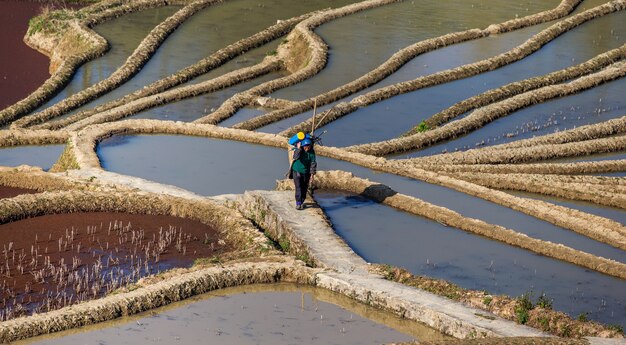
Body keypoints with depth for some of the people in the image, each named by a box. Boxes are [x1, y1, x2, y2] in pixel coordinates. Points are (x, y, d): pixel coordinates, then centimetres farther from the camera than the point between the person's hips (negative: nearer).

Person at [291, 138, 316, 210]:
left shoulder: (312, 152, -12)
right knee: (298, 188, -10)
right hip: (297, 171, -2)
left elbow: (313, 163, -10)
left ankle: (301, 202, 24)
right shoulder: (298, 149, -15)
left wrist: (312, 174, -13)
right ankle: (298, 203, -4)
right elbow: (295, 157, -34)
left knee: (304, 189, 8)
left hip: (306, 172, 2)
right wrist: (298, 148, -39)